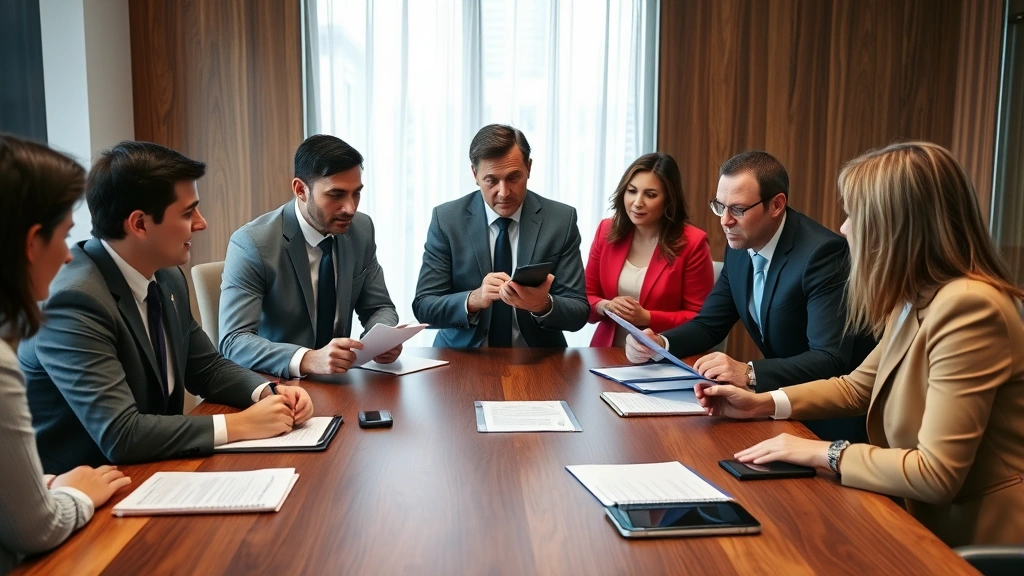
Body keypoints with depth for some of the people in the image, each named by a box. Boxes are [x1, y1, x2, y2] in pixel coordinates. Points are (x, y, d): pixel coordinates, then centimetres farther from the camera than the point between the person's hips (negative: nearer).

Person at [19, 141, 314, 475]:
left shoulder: (168, 277, -1)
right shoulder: (73, 302, -24)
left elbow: (207, 368, 10)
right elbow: (120, 435, -28)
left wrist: (268, 394, -8)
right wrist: (240, 425, -23)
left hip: (153, 472, 7)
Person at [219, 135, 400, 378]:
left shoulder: (362, 228, -2)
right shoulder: (252, 243, -16)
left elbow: (379, 308, 6)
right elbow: (233, 341, -22)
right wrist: (308, 360, -37)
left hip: (337, 382, 3)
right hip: (272, 384, -3)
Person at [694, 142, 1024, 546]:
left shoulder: (967, 306, -27)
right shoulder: (917, 300, 3)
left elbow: (936, 474, -28)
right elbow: (857, 387, 17)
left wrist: (824, 453, -18)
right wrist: (761, 403, 6)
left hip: (974, 537, -7)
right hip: (933, 520, 8)